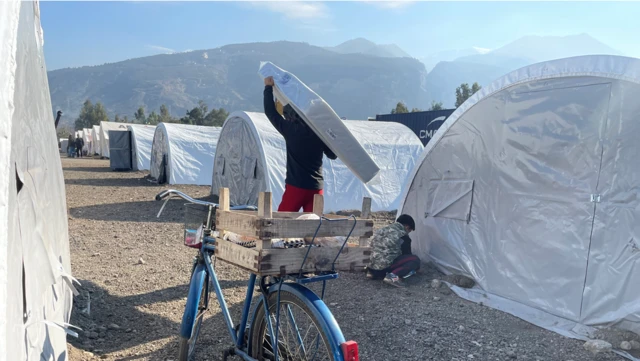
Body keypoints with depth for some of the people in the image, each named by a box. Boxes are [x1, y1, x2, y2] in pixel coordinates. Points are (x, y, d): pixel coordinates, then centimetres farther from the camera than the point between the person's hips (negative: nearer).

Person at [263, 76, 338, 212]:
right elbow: (332, 154, 10)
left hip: (295, 186, -3)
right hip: (316, 187, 3)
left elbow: (270, 111, 4)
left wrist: (268, 87, 14)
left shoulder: (289, 130, -7)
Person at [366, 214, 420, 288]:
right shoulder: (403, 236, -2)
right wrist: (413, 268, 29)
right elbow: (406, 254, 9)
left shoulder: (383, 229, 18)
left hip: (373, 268, 8)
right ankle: (393, 275, -19)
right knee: (415, 260, -3)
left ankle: (373, 272, 13)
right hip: (385, 266, -8)